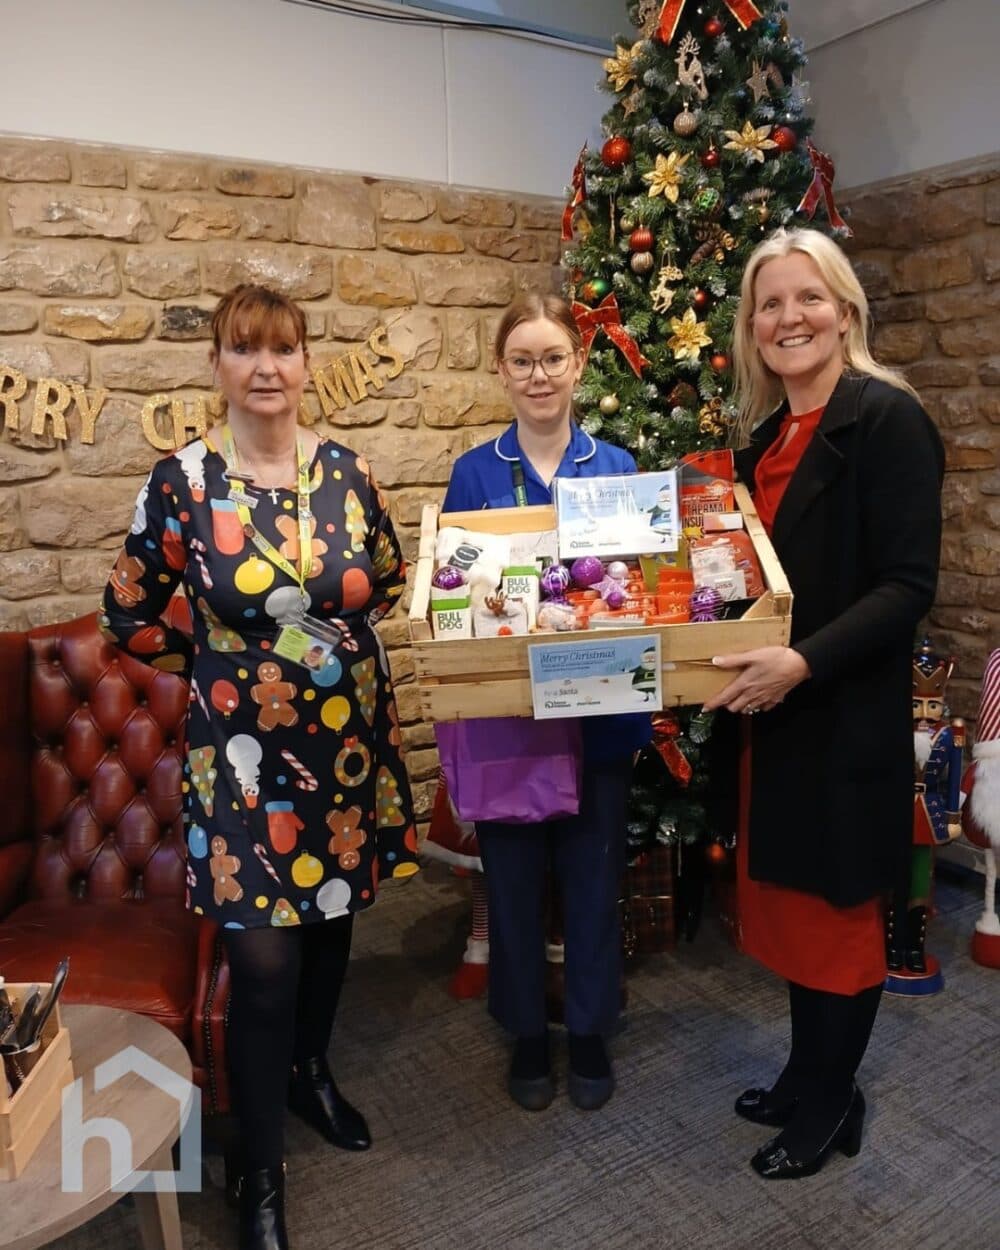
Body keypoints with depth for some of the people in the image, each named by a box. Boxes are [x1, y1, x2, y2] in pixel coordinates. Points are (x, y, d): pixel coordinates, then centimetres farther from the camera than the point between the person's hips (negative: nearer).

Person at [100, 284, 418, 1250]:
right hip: (244, 749, -3)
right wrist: (213, 662, 2)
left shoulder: (346, 471, -1)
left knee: (333, 916, 19)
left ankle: (310, 1071, 47)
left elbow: (389, 580, 16)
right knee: (263, 961, 0)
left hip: (350, 739, 4)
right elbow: (128, 618, 2)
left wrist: (338, 627, 3)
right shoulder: (181, 481, -9)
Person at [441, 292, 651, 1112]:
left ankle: (590, 1030, 35)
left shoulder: (617, 469, 1)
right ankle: (527, 1033, 34)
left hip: (601, 713, 1)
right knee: (514, 874, 12)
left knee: (593, 873, 13)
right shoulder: (474, 475, 0)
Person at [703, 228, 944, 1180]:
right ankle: (807, 1076, 39)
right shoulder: (768, 433, 10)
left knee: (835, 906, 9)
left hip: (848, 716, -7)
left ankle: (828, 1106, 31)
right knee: (787, 897, 18)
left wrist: (804, 662, -28)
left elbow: (907, 586, -19)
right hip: (775, 712, 7)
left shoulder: (887, 416, -13)